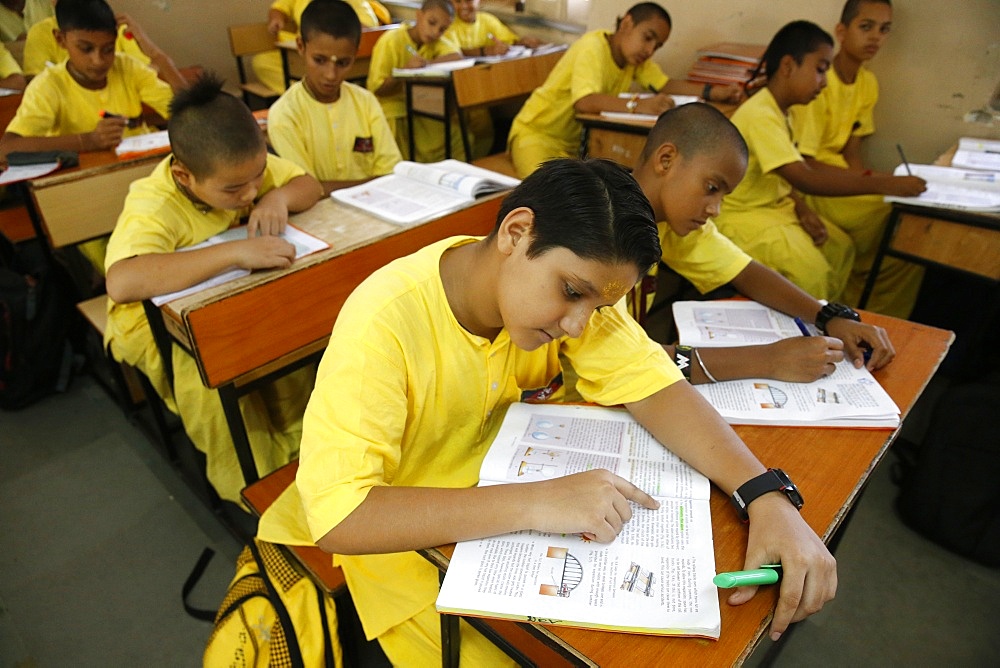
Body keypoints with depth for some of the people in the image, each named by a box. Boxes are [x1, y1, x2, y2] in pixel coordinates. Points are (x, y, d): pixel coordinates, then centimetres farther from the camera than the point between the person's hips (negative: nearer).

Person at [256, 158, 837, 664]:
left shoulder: (575, 277, -15)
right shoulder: (384, 322, -32)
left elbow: (655, 387, -17)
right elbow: (336, 516, -36)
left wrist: (767, 497, -32)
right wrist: (535, 504, -43)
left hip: (502, 482, 5)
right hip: (394, 526, -4)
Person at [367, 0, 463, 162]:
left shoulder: (437, 42, 5)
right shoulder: (390, 41, -11)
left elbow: (457, 56, -16)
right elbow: (375, 89, -14)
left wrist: (426, 64, -27)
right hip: (395, 111, -5)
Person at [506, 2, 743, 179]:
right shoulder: (592, 48, -22)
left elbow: (665, 85, 0)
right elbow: (584, 102, -38)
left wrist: (714, 92, -13)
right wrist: (638, 105, -50)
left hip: (580, 139, 8)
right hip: (537, 133, -8)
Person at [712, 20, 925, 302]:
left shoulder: (778, 111, 7)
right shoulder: (760, 115, -24)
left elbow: (785, 173, 10)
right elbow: (806, 179, -30)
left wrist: (802, 208, -9)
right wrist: (884, 184, -25)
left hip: (775, 205, 10)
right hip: (743, 216, -10)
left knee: (841, 247, 9)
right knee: (812, 271, -24)